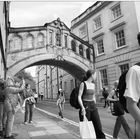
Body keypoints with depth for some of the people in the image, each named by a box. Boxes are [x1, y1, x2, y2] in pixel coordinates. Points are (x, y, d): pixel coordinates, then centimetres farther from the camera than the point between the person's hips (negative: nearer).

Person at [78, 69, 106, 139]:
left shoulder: (93, 85, 11)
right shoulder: (83, 84, -8)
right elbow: (79, 97, -12)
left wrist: (95, 107, 16)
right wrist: (82, 107, -23)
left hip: (93, 106, 6)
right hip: (85, 106, -6)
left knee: (99, 126, -1)